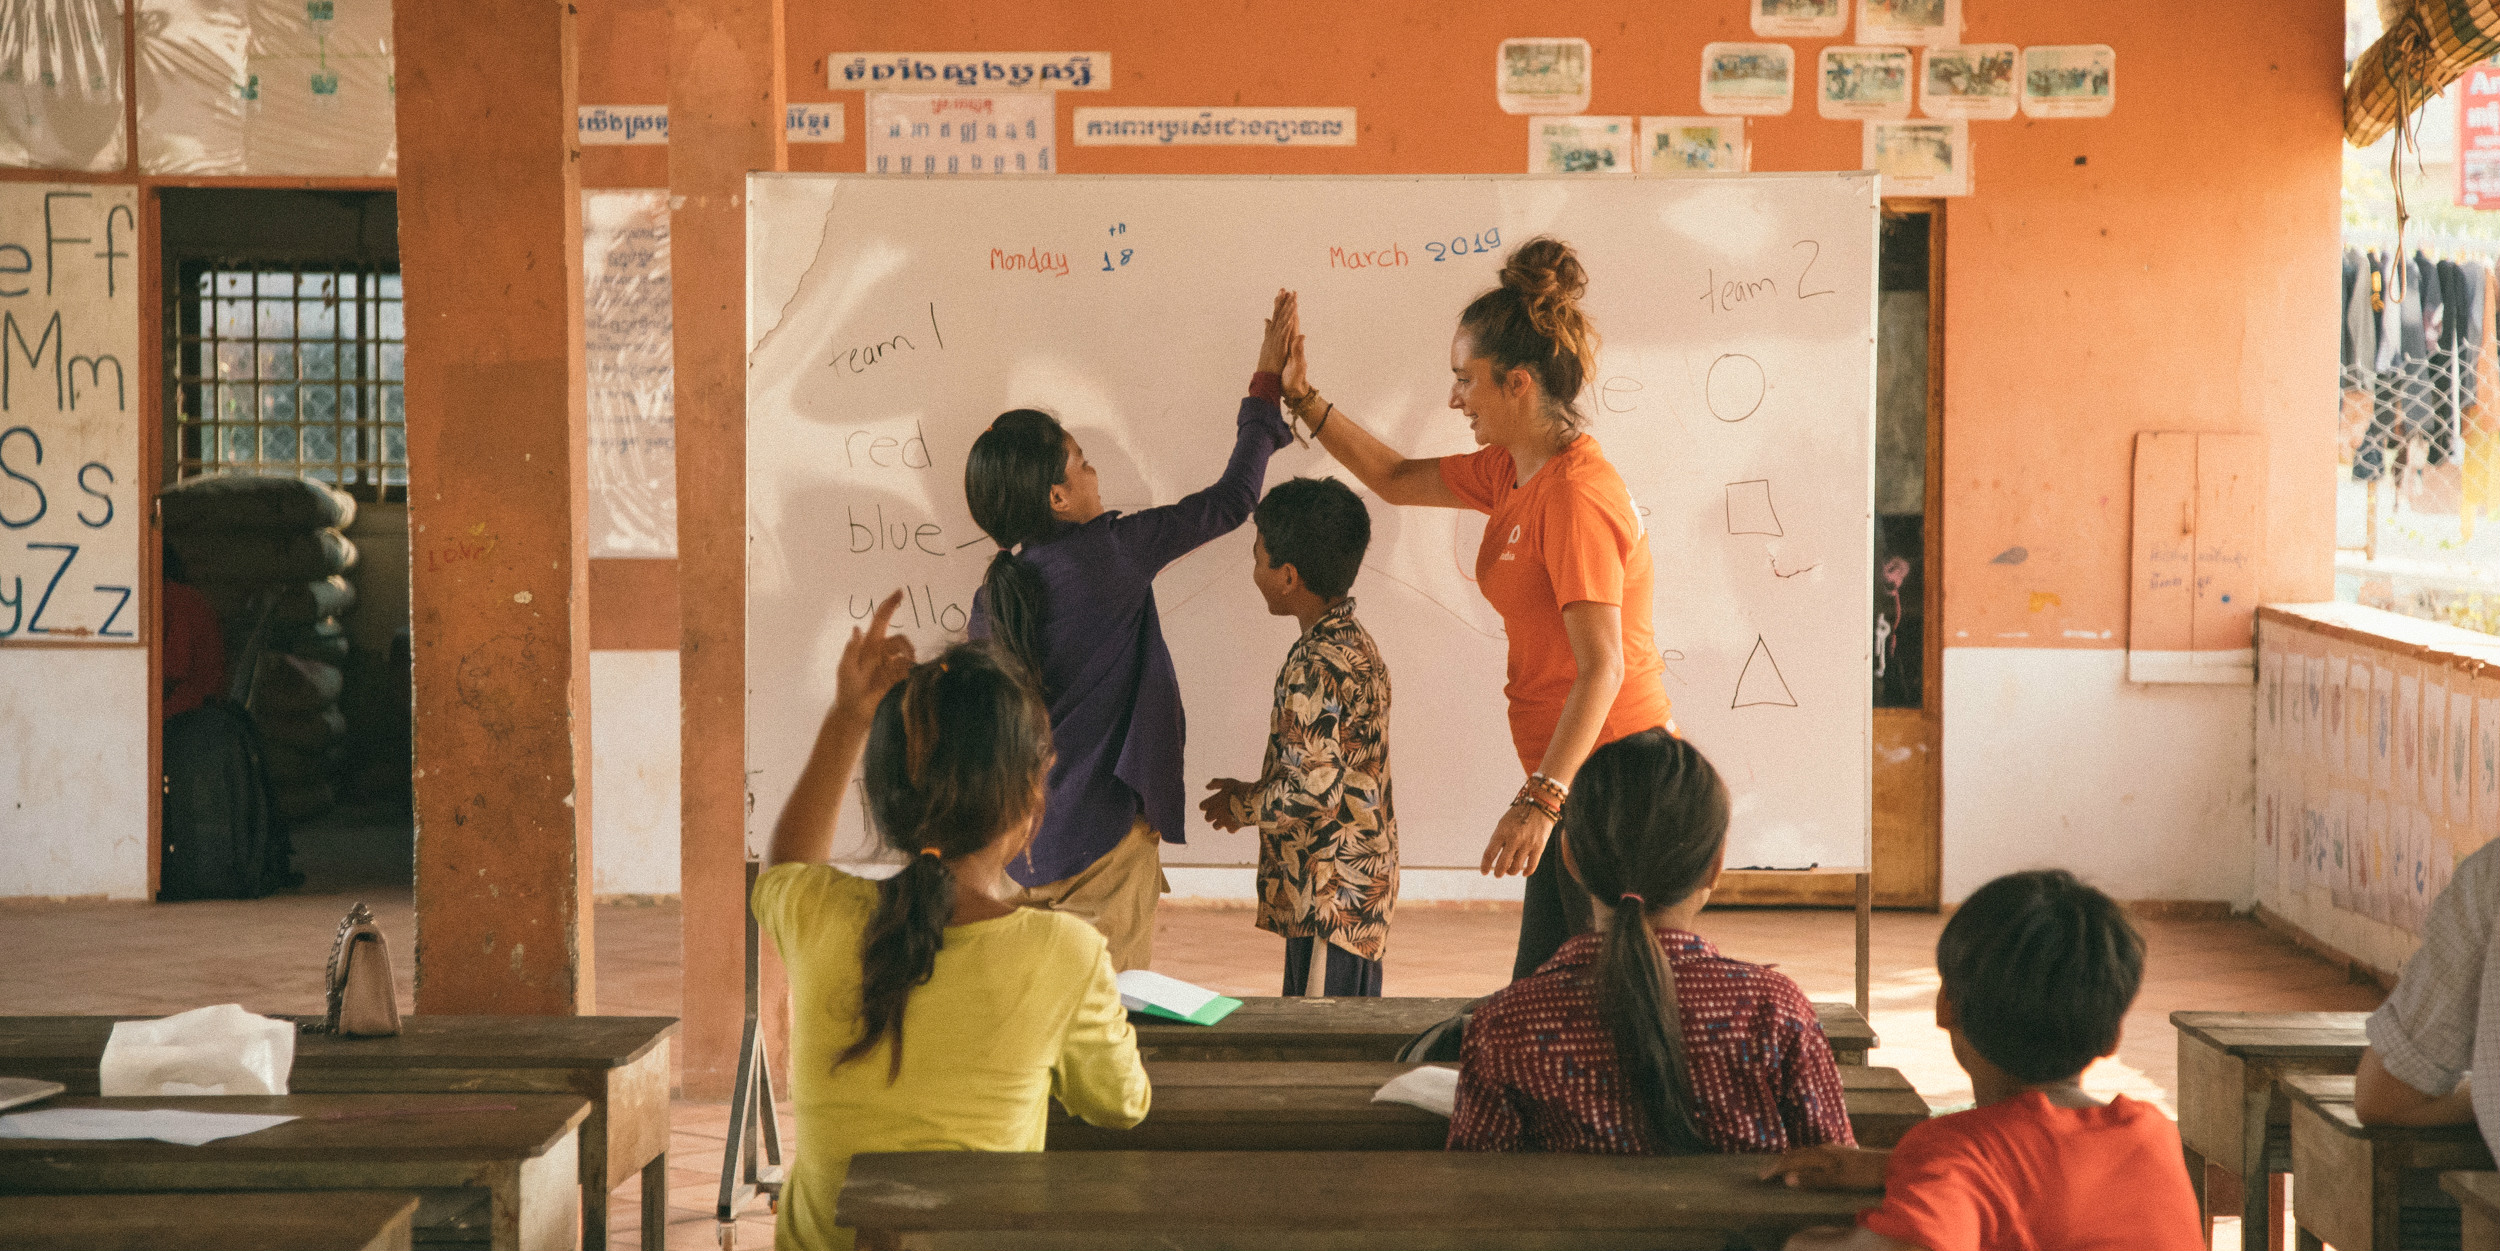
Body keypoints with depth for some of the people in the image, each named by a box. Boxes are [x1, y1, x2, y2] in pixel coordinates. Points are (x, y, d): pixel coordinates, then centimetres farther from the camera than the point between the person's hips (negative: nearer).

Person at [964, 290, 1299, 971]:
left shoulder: (989, 597, 5)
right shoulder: (1110, 553, -12)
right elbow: (1232, 499, -4)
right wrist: (1267, 384, 6)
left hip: (1018, 847, 6)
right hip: (1103, 841, -6)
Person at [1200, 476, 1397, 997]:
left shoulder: (1318, 665, -19)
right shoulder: (1353, 643, 12)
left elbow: (1312, 790, -23)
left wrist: (1240, 807, -7)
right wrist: (1255, 793, 17)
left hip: (1332, 900, -10)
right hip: (1358, 895, 10)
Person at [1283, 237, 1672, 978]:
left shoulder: (1576, 496, -20)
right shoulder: (1512, 473, 9)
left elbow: (1601, 668, -26)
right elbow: (1396, 480, 25)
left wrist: (1539, 800, -33)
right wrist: (1303, 398, 18)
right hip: (1574, 777, 10)